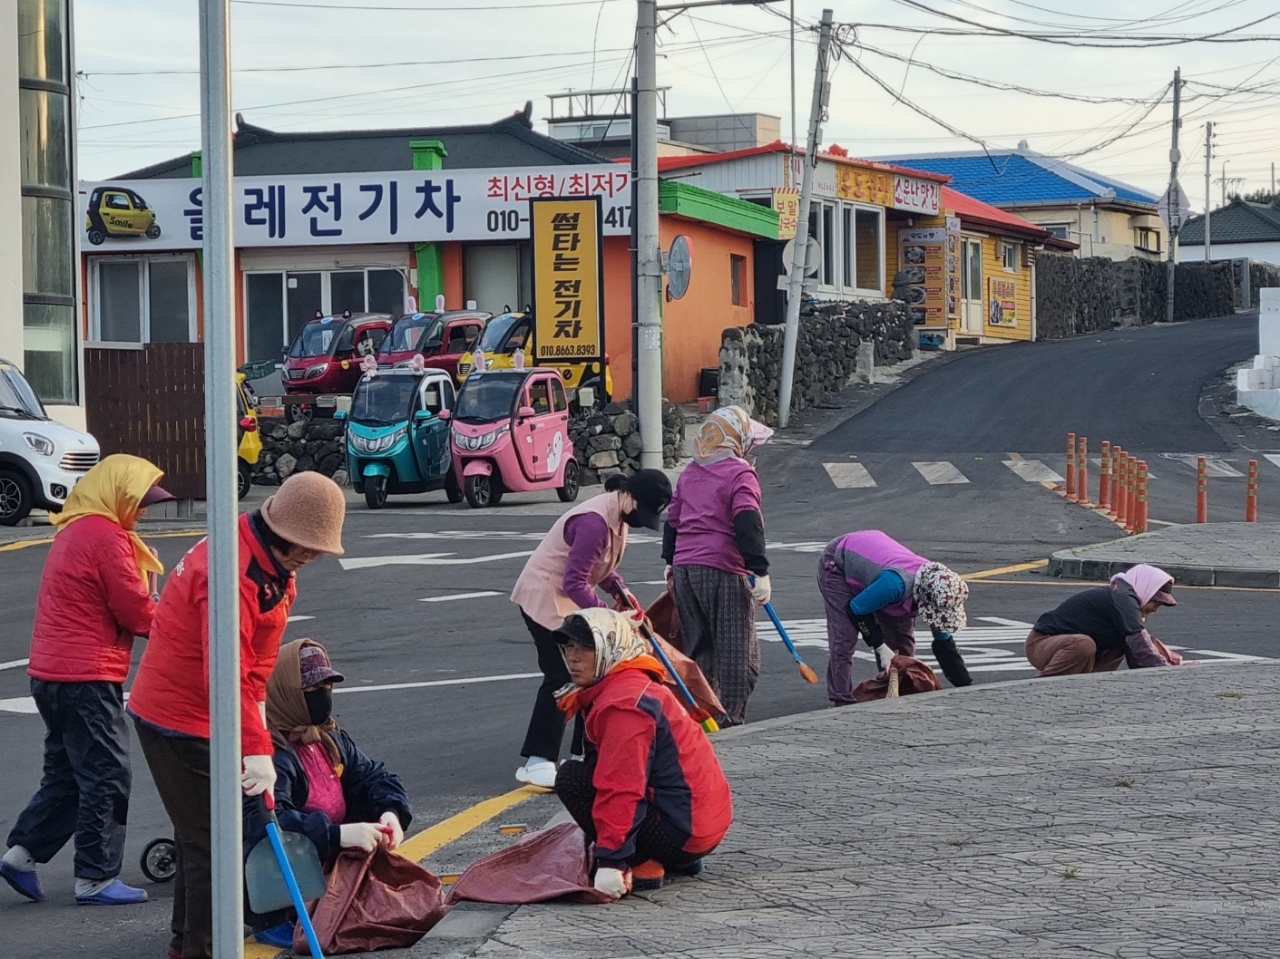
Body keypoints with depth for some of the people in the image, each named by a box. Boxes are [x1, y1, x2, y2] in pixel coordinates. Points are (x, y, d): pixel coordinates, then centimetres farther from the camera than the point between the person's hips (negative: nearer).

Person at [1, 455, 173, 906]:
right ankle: (96, 878, 1)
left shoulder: (74, 531, 18)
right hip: (87, 677, -10)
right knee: (106, 776, -3)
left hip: (52, 674, 10)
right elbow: (135, 610, -14)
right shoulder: (105, 536, -14)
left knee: (67, 773, 17)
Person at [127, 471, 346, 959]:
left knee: (200, 831, 21)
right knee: (212, 839, -9)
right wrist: (257, 750, -39)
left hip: (192, 716, 10)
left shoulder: (272, 564, 4)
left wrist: (256, 703, 7)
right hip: (179, 722, -10)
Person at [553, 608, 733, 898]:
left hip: (684, 830, -10)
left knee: (572, 777, -9)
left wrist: (610, 860, -29)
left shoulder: (624, 703, -17)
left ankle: (640, 867, -12)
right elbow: (610, 768, 25)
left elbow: (621, 786, -25)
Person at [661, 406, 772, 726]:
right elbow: (748, 524, -18)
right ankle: (731, 721, -2)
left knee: (697, 650, 14)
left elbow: (673, 520, 22)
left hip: (684, 568, 7)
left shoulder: (689, 473, 15)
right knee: (737, 652, 0)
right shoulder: (739, 474, -8)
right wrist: (760, 572, -20)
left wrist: (671, 562, 33)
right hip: (724, 571, -7)